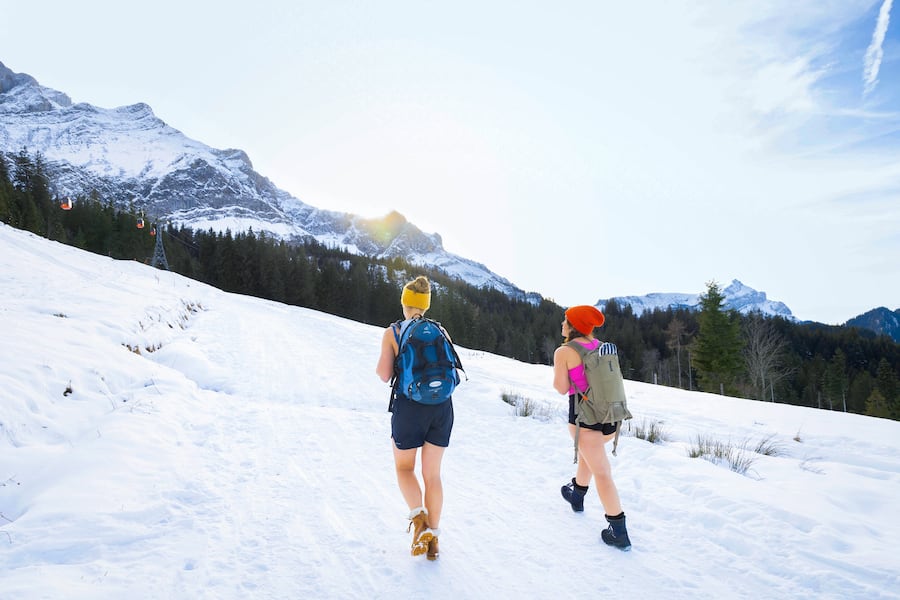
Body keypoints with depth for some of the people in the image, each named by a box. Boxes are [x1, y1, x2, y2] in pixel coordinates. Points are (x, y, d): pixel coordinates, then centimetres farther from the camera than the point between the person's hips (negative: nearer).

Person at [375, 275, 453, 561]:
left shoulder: (392, 332, -3)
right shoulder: (440, 331, 5)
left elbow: (384, 374, -8)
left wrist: (379, 366, 14)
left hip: (409, 406, -3)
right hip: (442, 407, 3)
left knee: (404, 468, 19)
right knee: (432, 474, 14)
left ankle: (419, 517, -2)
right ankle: (432, 539, 17)